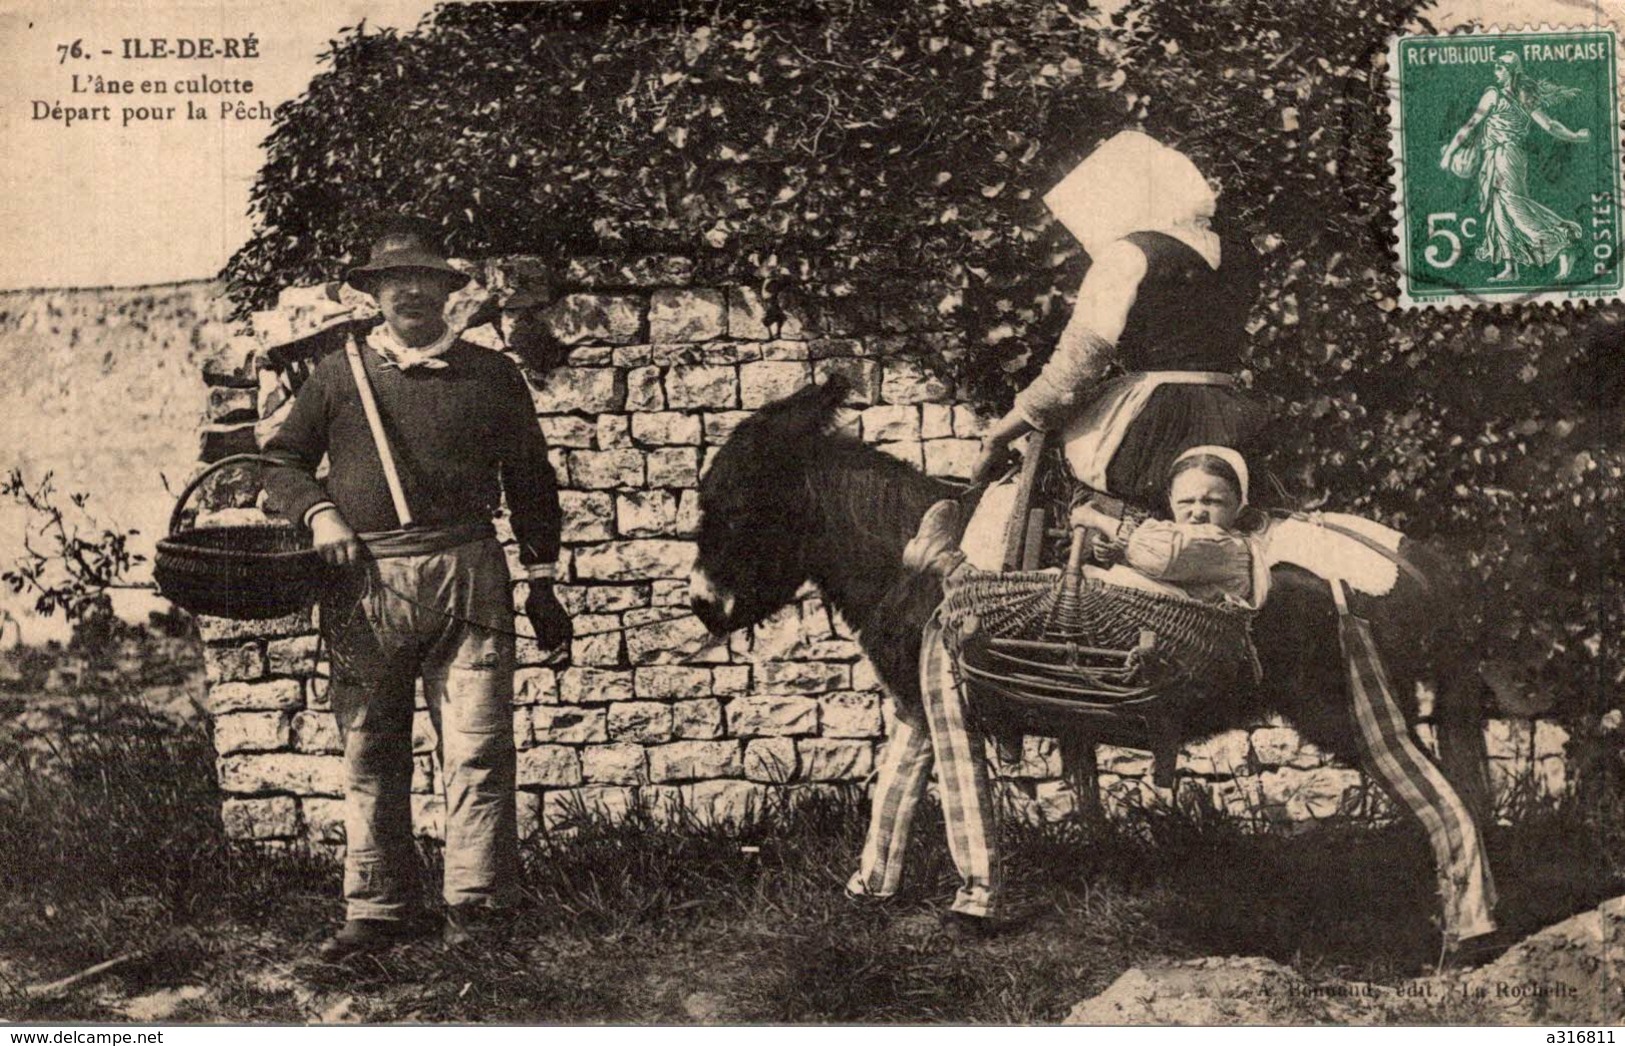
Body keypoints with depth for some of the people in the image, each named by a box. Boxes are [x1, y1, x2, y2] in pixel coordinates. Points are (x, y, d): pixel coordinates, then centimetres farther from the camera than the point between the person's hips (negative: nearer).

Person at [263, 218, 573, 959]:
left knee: (476, 746, -5)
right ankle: (378, 910, 14)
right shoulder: (337, 373, 11)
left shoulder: (490, 375, 11)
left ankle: (477, 904, 2)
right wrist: (317, 513, -1)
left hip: (466, 573, -1)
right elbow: (282, 459, 18)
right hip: (365, 583, 1)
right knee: (369, 752, 5)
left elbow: (530, 481, 16)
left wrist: (541, 579, 13)